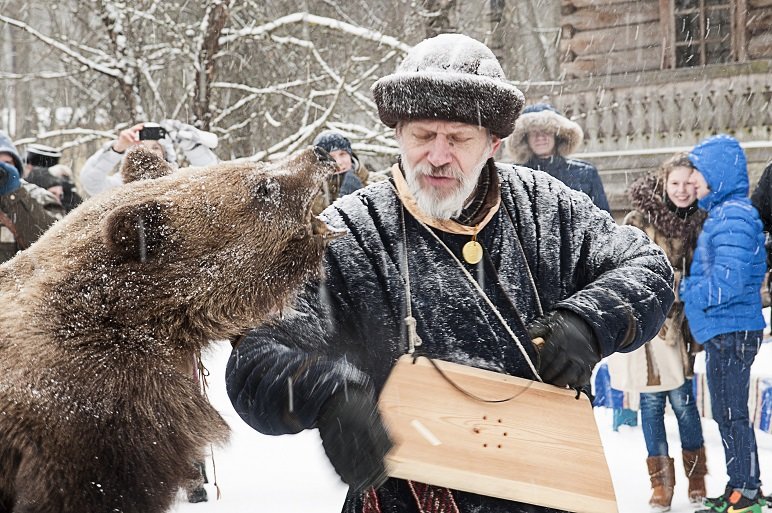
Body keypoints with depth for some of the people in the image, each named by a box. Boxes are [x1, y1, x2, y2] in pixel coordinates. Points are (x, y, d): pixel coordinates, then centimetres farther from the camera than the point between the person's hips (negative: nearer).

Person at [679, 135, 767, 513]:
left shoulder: (733, 216, -18)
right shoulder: (721, 213, 13)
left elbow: (725, 284, -24)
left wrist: (685, 290, -11)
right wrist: (689, 287, 7)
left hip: (732, 332, -10)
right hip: (722, 331, 10)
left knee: (731, 413, -2)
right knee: (728, 412, 16)